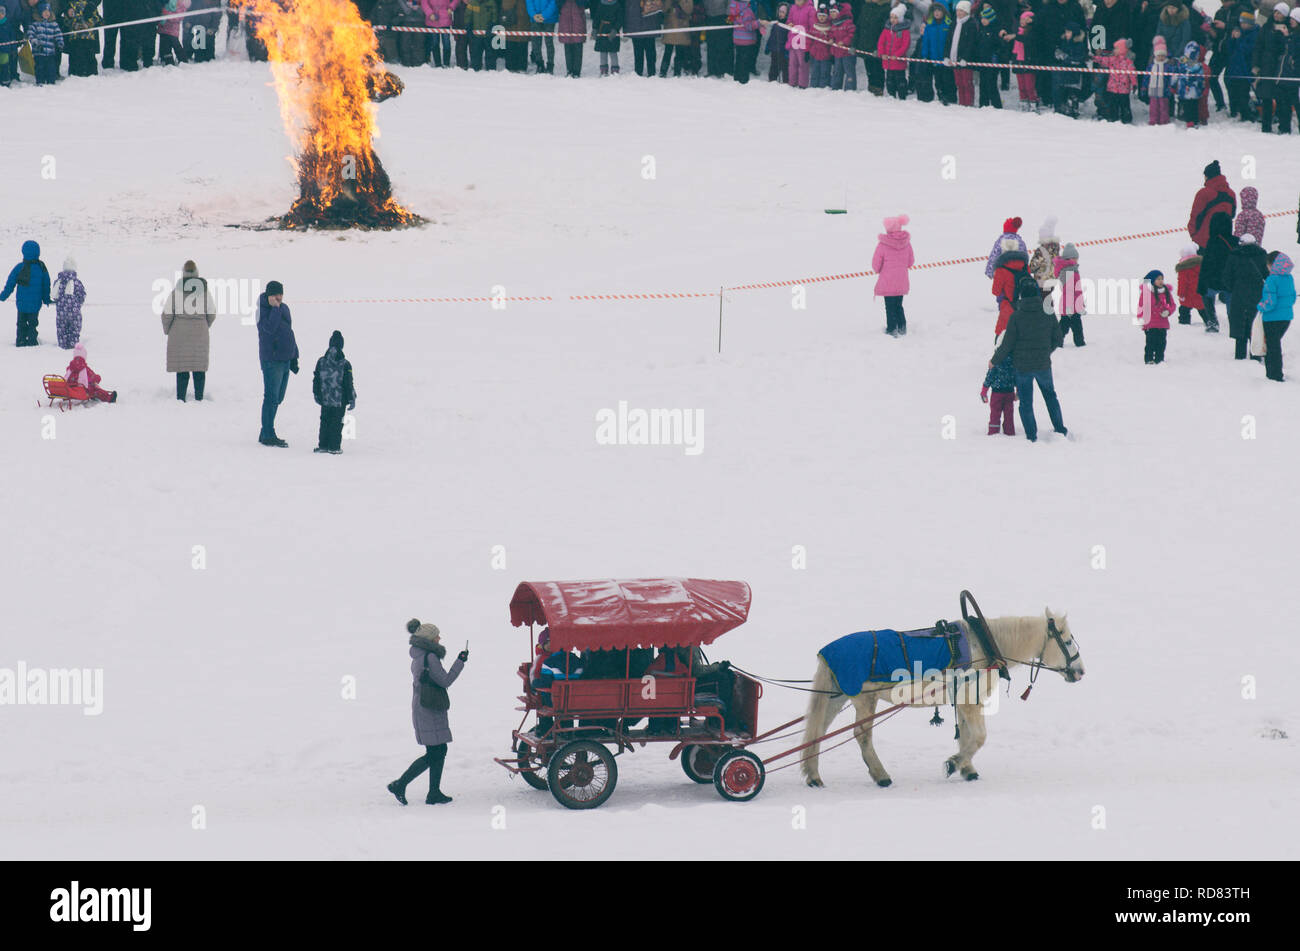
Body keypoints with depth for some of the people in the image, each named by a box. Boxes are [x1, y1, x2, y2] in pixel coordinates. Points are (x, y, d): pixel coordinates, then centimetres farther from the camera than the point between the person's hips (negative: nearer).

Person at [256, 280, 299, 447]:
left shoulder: (284, 308, 13)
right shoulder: (263, 310, -9)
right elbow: (270, 327, -27)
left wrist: (294, 356, 20)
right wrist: (275, 308, -21)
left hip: (285, 360, 8)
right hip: (271, 360, -8)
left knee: (277, 399, 10)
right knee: (271, 398, -8)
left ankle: (266, 433, 16)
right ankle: (268, 435, -5)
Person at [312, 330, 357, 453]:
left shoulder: (321, 362, -2)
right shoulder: (345, 364, -12)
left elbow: (316, 380, 6)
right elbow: (349, 384, -8)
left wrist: (316, 394, 19)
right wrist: (352, 399, 0)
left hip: (325, 400, 3)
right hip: (340, 401, -3)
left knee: (325, 421, 14)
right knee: (337, 423, 4)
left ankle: (323, 445, 15)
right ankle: (334, 447, 5)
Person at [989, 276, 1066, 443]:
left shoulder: (1016, 316, -16)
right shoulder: (1048, 314, -7)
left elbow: (1007, 344, -13)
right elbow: (1058, 340, 2)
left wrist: (994, 361, 3)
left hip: (1022, 366, -3)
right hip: (1043, 364, 3)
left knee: (1025, 402, 10)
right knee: (1050, 395, 23)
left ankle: (1031, 435, 12)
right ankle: (1060, 429, 27)